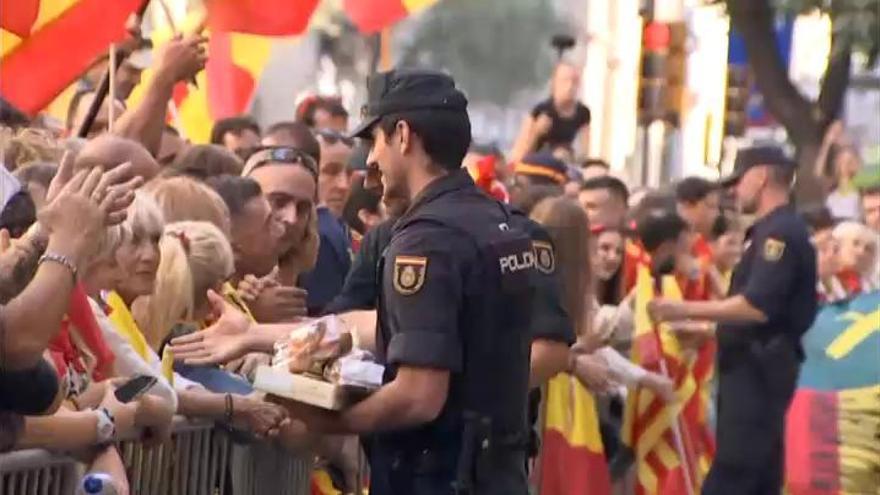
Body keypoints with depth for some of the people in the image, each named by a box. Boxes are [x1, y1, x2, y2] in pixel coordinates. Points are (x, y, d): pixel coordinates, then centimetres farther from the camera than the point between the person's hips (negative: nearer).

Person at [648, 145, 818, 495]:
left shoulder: (780, 232, -13)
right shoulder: (773, 231, 19)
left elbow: (757, 307, -24)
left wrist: (685, 310, -21)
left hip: (758, 367, -11)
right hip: (756, 366, 11)